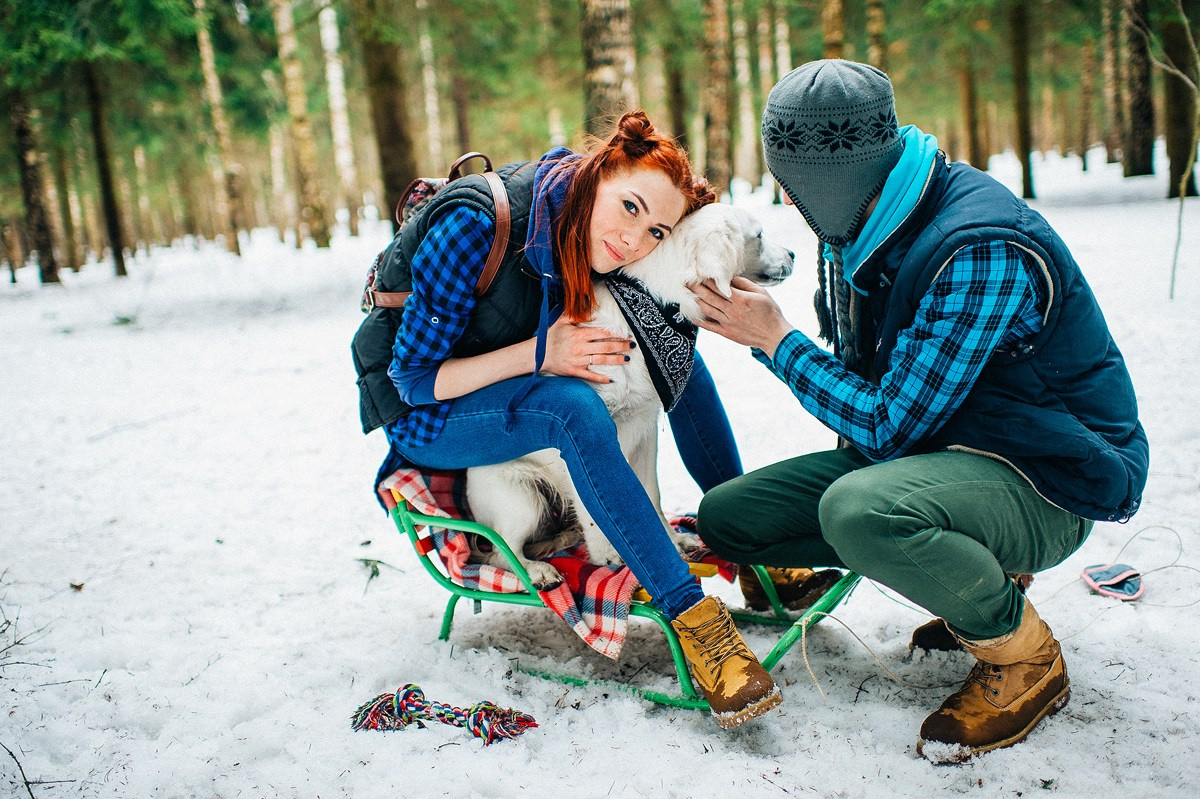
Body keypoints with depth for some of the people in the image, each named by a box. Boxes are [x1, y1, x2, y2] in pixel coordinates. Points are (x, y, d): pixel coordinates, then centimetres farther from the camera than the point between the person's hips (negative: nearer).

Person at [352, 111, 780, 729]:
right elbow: (413, 377, -25)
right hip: (424, 421, -6)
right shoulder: (475, 227, -29)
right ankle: (691, 614, -33)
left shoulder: (585, 234, -10)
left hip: (516, 395, 7)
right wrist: (538, 353, -34)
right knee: (572, 406, -35)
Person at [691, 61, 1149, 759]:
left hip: (1046, 477, -9)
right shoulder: (856, 230, 1)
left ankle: (1027, 659, -9)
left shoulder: (981, 249, -27)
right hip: (929, 442, 9)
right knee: (725, 516, 0)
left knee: (858, 511, -39)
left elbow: (888, 426, -26)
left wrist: (777, 338, -16)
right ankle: (980, 570, 10)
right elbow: (870, 388, 12)